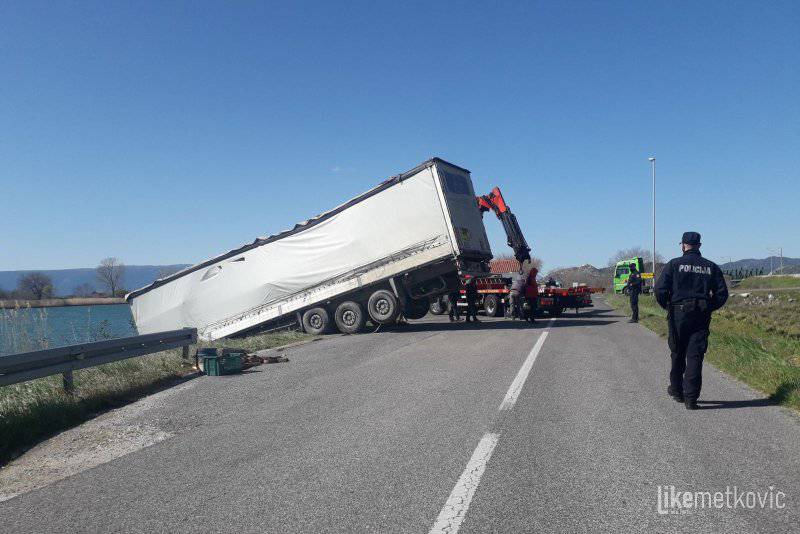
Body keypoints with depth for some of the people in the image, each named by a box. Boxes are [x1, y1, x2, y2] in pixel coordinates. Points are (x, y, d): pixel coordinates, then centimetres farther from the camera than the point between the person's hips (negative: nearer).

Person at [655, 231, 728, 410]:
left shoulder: (674, 264, -4)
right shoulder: (711, 267, 6)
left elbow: (659, 289, -11)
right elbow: (722, 293, 6)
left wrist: (668, 307, 5)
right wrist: (709, 308, 16)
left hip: (678, 315, -2)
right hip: (702, 317, 2)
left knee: (677, 354, 14)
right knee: (695, 356, 1)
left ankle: (676, 390, 28)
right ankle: (691, 398, -2)